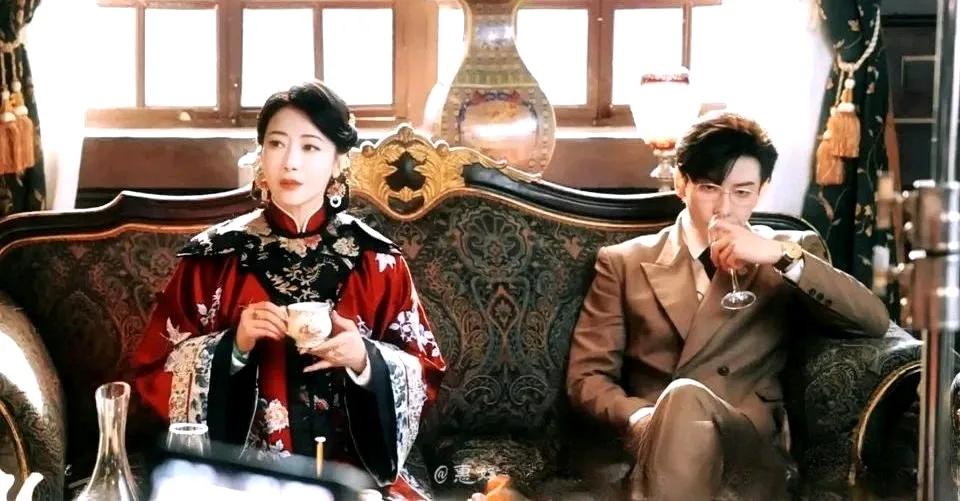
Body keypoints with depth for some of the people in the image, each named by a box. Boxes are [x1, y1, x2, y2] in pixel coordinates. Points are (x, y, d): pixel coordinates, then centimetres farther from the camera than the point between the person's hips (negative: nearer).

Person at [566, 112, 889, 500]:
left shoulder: (787, 257, 19)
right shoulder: (624, 262, 17)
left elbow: (875, 322, 4)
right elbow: (586, 376, 10)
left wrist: (784, 255, -8)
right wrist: (644, 419, -13)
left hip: (751, 450, 0)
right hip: (650, 451, 0)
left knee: (685, 397, -35)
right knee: (681, 398, -36)